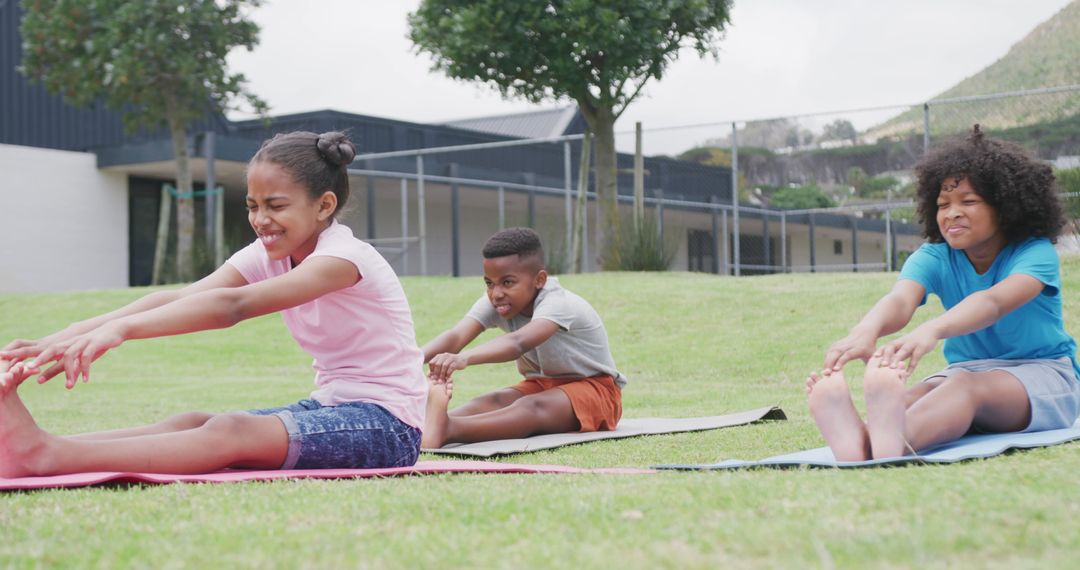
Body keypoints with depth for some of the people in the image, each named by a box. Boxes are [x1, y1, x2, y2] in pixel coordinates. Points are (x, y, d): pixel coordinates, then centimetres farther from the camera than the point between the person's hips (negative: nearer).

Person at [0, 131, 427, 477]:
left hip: (389, 426, -8)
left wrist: (121, 329, -45)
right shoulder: (268, 256, 5)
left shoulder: (344, 256, -18)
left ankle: (47, 456, -44)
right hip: (331, 407, 8)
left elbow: (233, 306, -34)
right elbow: (174, 300, -10)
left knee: (232, 432, -31)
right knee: (192, 423, -17)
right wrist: (57, 340, -25)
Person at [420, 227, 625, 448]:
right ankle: (419, 425, -54)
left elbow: (518, 342, -48)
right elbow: (456, 336, -26)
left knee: (533, 407, -38)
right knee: (490, 403, -26)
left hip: (594, 390, -7)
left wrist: (464, 358, -66)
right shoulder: (493, 303, -8)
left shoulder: (558, 304, -28)